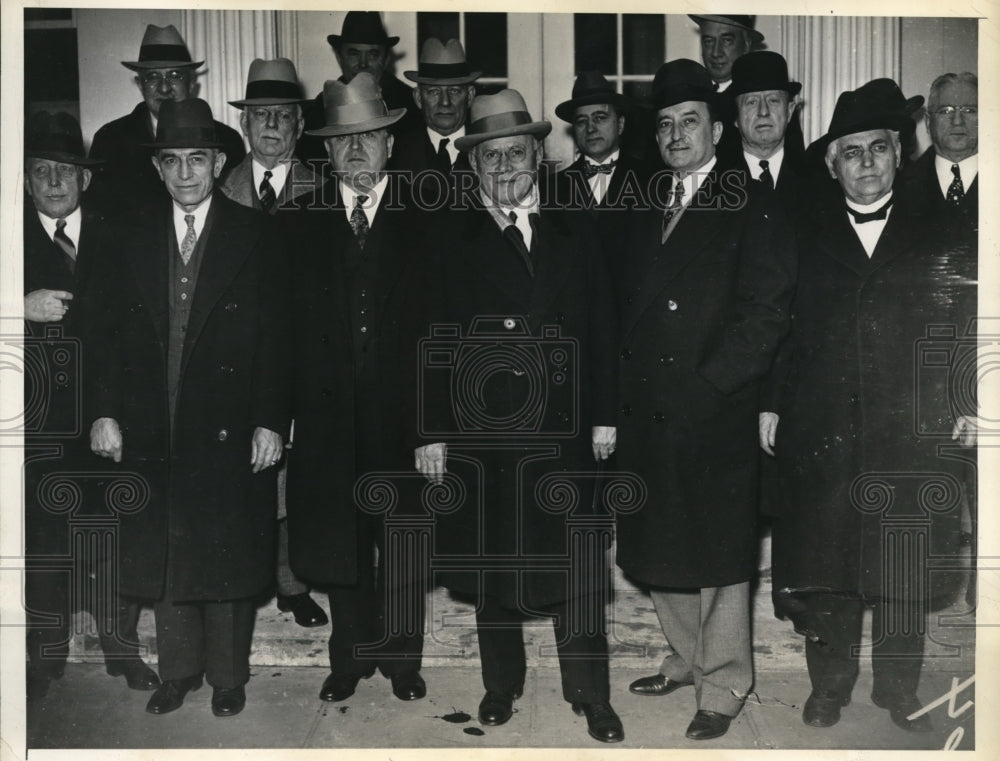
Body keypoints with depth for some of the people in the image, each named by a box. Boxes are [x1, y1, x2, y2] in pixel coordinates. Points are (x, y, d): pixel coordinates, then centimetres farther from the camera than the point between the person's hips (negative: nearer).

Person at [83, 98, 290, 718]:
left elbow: (278, 335, -5)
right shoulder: (132, 237, 7)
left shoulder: (256, 235, -2)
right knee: (162, 555, 13)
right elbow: (102, 328, 6)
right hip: (150, 433, 3)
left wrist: (270, 421, -10)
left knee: (228, 554, 7)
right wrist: (103, 412, -1)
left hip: (230, 432, -3)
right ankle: (179, 668, 30)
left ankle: (228, 674, 24)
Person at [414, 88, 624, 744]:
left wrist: (604, 416, 1)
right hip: (481, 429, 0)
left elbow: (602, 329, 7)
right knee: (493, 561, 10)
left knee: (577, 564, 4)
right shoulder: (450, 240, 3)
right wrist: (433, 431, -5)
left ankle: (591, 694, 18)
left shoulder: (575, 231, 8)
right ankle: (503, 683, 29)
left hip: (565, 428, 1)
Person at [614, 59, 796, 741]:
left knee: (719, 552, 3)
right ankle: (689, 659, 32)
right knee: (661, 549, 13)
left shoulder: (753, 207, -3)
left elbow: (768, 312, -10)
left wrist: (706, 386, -15)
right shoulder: (648, 213, 17)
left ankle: (725, 684, 18)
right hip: (648, 415, 6)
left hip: (717, 414, -6)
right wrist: (628, 387, 4)